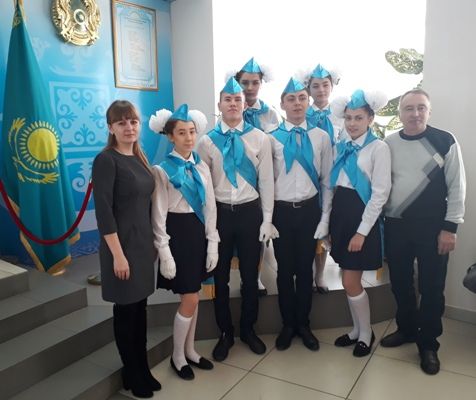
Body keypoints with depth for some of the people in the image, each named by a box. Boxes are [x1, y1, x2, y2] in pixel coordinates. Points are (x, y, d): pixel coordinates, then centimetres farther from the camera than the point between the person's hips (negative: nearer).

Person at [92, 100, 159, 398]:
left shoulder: (139, 158, 9)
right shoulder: (106, 160, -14)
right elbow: (104, 211, -18)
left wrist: (153, 242, 12)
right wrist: (118, 254, -19)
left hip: (144, 242, 7)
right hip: (122, 244, -7)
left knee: (141, 308, 16)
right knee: (126, 310, 8)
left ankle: (143, 369, 33)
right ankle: (132, 375, 27)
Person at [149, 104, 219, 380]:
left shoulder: (202, 167, 5)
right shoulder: (162, 170, -9)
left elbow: (210, 207, 6)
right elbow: (159, 215, -10)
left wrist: (213, 244, 2)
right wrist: (164, 252, -13)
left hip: (199, 232, 5)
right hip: (177, 233, -5)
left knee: (192, 297, 14)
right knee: (190, 299, -1)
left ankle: (190, 351, 33)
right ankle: (177, 356, 21)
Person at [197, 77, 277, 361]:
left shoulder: (260, 138, -1)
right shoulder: (207, 141, 0)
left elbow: (266, 180, 0)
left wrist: (267, 219, -3)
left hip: (250, 211, 0)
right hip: (219, 212, 0)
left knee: (250, 275, 12)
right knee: (221, 276, 11)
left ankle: (248, 330, 34)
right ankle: (225, 333, 31)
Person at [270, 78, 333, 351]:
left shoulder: (321, 137, 1)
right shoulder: (272, 138, -3)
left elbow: (327, 181, 2)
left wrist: (325, 218, -2)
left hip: (309, 209, 1)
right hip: (281, 210, -1)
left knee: (305, 269, 12)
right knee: (285, 270, 11)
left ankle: (303, 324, 31)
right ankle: (288, 324, 30)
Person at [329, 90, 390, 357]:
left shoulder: (379, 148, -9)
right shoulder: (341, 147, 9)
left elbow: (380, 193, -13)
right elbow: (333, 184, 11)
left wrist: (362, 231, -16)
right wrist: (329, 220, 8)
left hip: (361, 213, -6)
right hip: (340, 212, 6)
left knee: (350, 282, -1)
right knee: (351, 280, 14)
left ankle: (366, 333, 22)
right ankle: (357, 329, 31)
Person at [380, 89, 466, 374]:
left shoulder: (445, 141, -6)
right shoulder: (389, 144, 3)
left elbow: (457, 186, -5)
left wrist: (450, 228, -9)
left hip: (432, 227, -3)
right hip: (395, 225, 3)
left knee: (431, 287, 7)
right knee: (400, 283, 15)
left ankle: (428, 343, 26)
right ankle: (406, 329, 37)